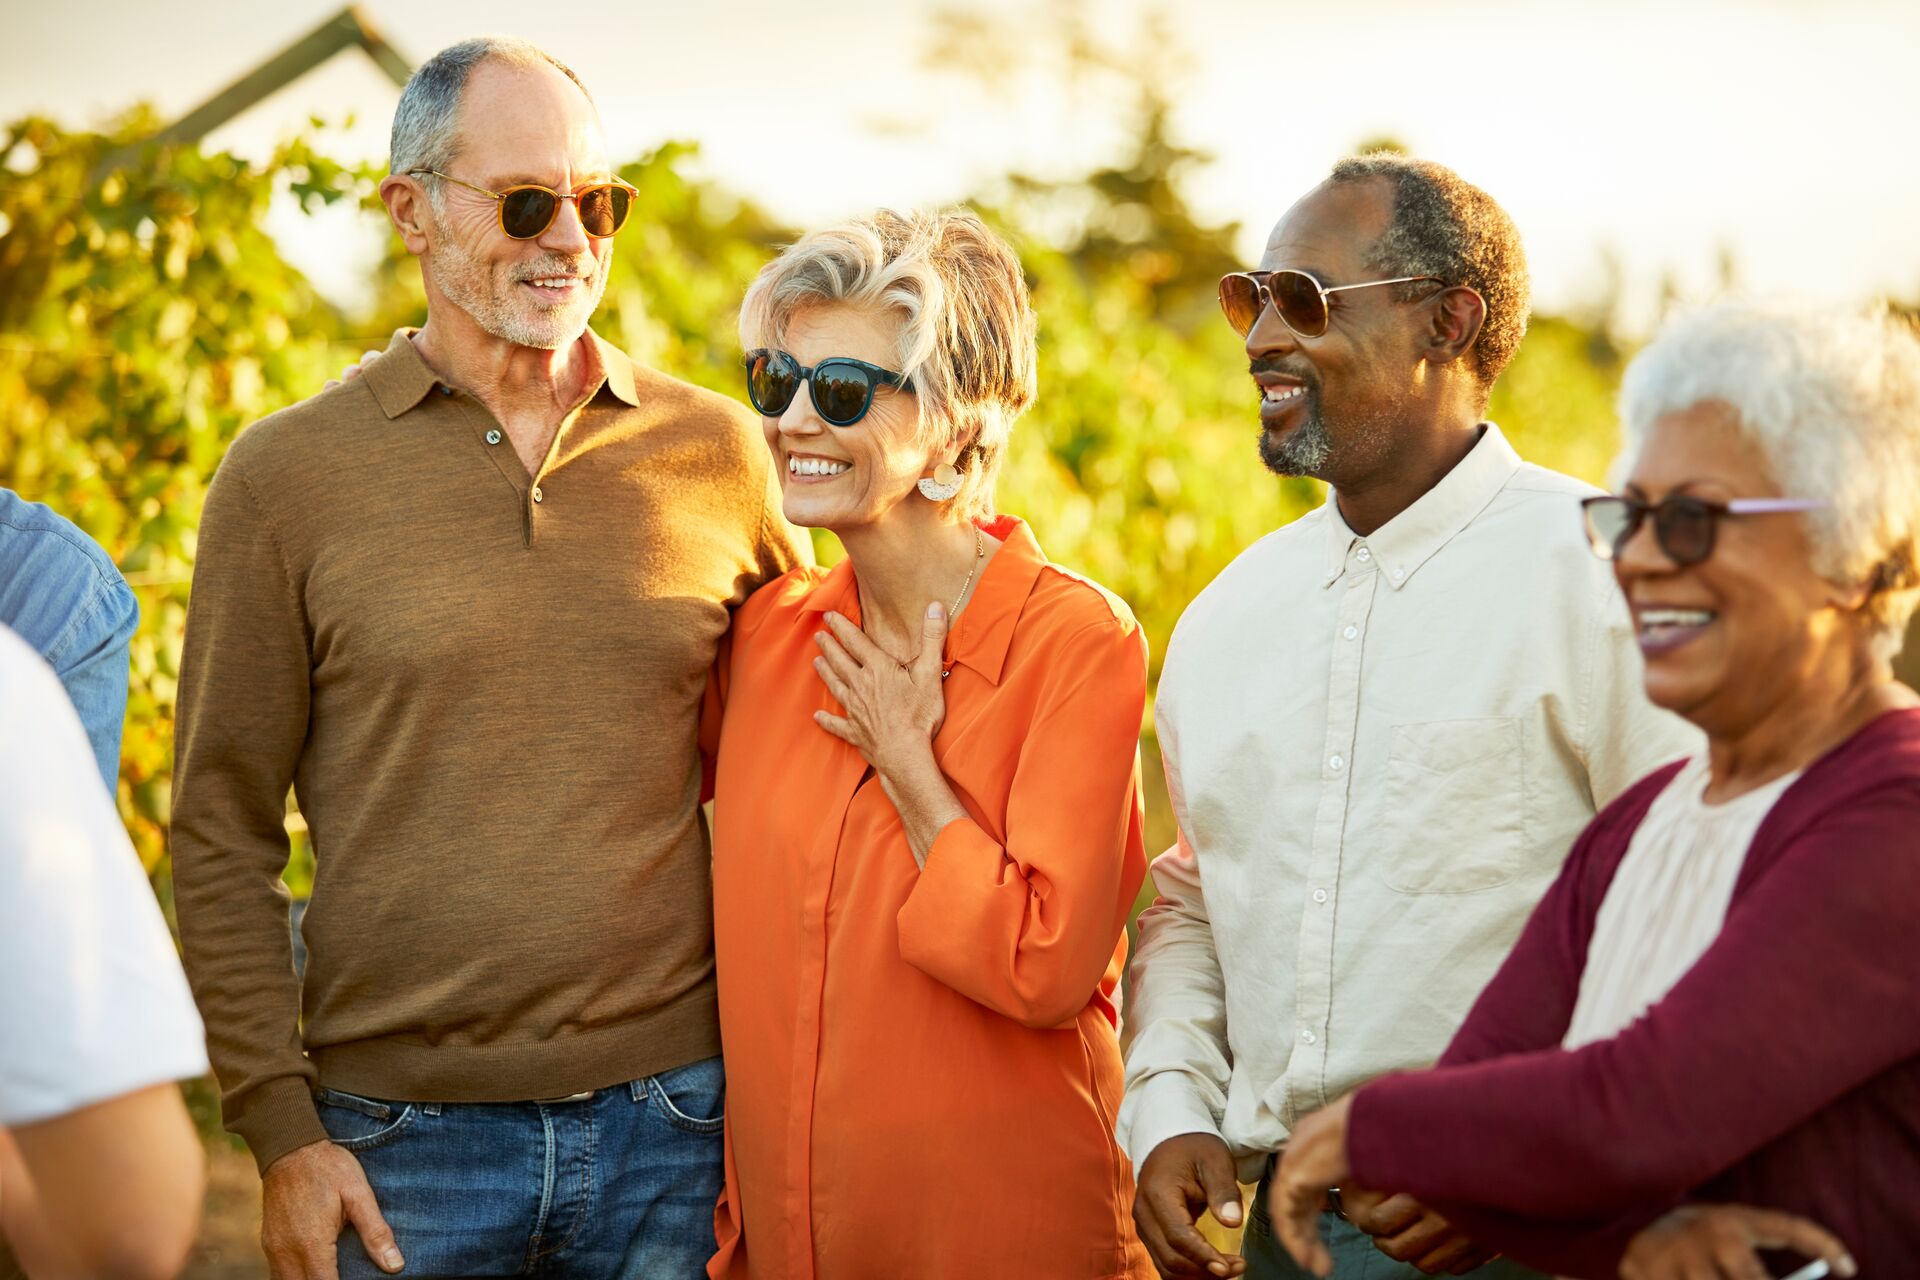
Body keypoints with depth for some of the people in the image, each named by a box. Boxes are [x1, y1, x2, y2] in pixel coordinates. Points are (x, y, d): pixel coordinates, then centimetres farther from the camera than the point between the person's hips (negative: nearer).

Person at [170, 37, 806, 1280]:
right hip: (401, 1134, -1)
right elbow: (223, 835, 1)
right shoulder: (287, 475, -1)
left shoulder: (721, 454, 4)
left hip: (676, 1120, 2)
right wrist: (281, 1130, -5)